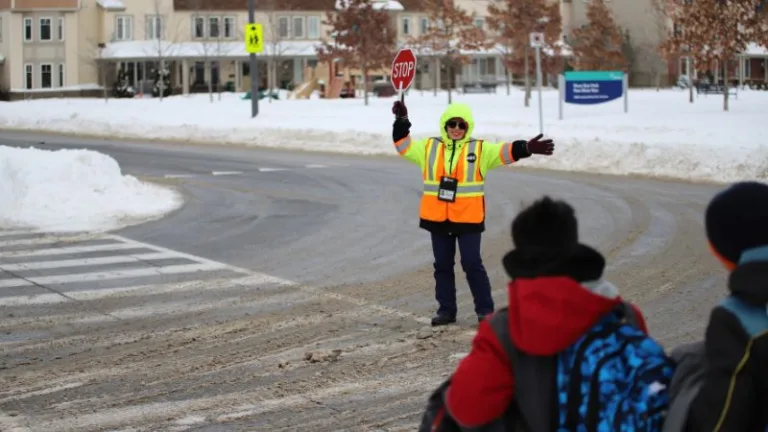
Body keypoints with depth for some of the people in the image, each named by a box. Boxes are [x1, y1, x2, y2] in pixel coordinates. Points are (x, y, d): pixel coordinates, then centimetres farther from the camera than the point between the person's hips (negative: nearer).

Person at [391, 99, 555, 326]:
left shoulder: (479, 149, -1)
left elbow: (504, 152, -12)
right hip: (438, 218, 3)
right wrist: (402, 121, -5)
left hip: (468, 218, -3)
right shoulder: (429, 147, 7)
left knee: (472, 264, -3)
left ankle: (485, 309, 7)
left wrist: (526, 148, -28)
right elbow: (404, 145, 8)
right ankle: (446, 309, 19)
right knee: (442, 265, 10)